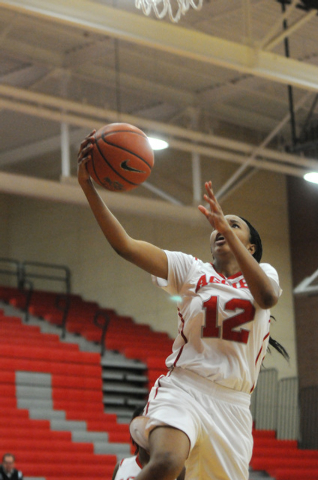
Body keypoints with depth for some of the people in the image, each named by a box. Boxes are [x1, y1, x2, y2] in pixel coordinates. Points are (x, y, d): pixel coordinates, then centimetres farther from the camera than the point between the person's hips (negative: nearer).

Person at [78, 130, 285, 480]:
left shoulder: (264, 274, 10)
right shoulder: (191, 270, 8)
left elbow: (268, 297, -17)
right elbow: (124, 245, -5)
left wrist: (227, 228, -24)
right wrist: (88, 186, -16)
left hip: (232, 403, 3)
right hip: (182, 388, -3)